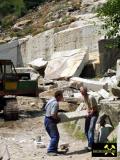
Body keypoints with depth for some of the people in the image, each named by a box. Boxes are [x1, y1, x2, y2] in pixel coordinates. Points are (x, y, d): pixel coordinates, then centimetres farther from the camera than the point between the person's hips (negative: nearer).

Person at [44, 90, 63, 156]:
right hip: (51, 121, -10)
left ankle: (54, 150, 24)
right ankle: (50, 151, -8)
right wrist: (58, 118, -8)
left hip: (47, 119, 10)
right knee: (55, 136, -8)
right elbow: (53, 114, -27)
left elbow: (45, 108, 20)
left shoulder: (51, 100, 9)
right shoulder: (55, 103, -20)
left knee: (55, 136, 18)